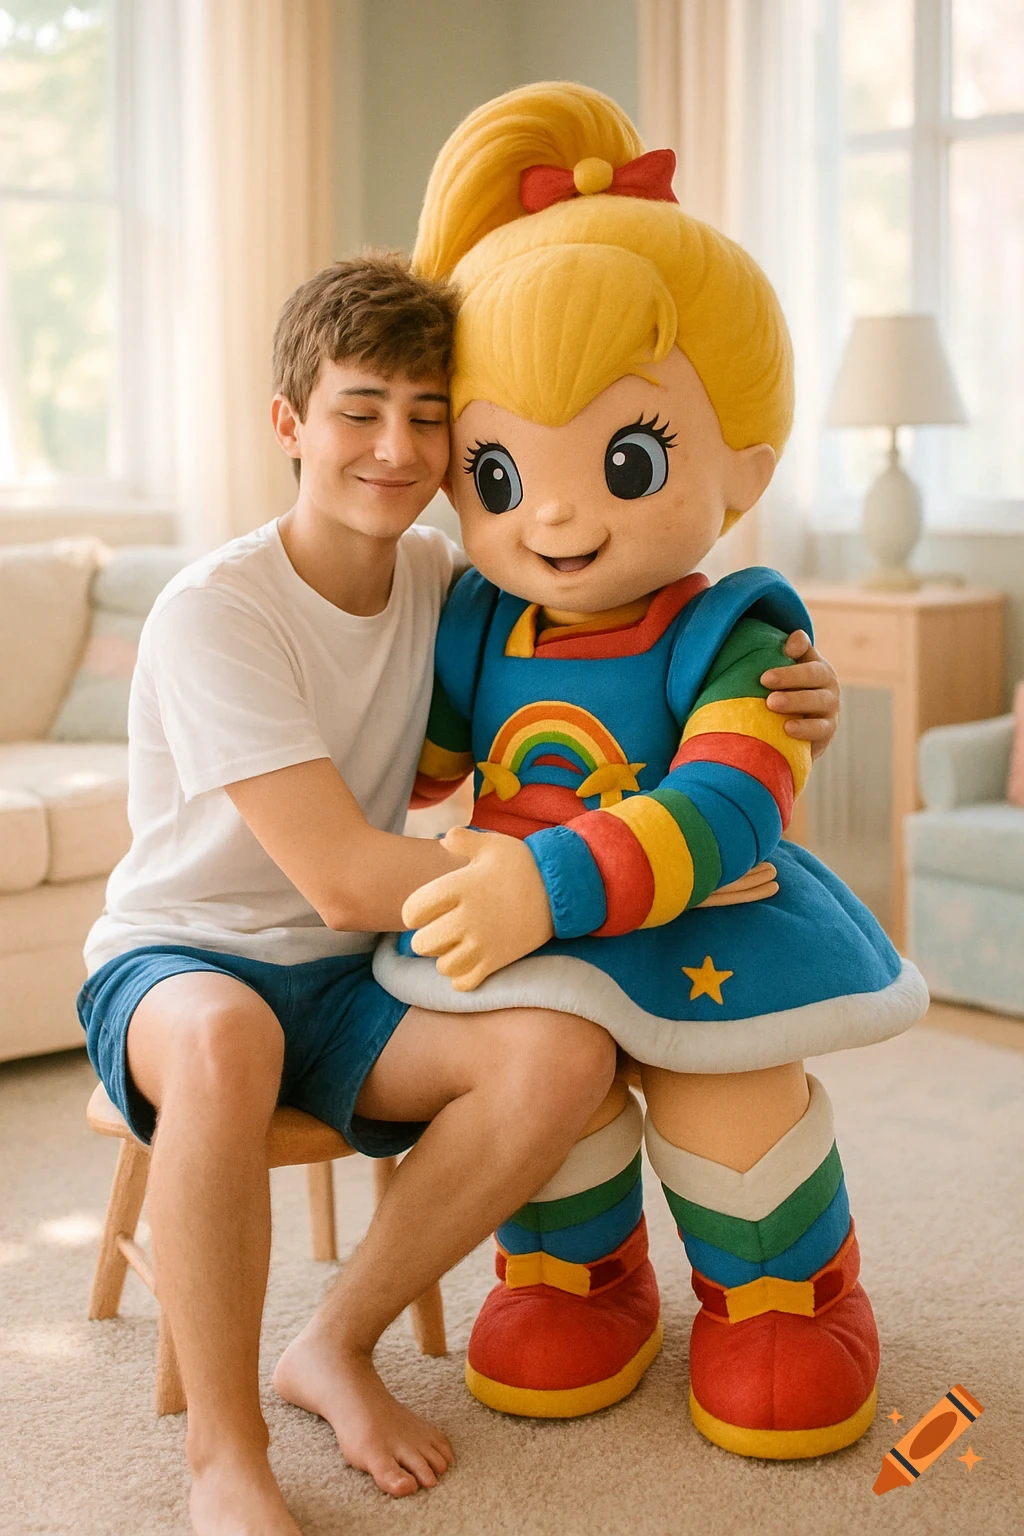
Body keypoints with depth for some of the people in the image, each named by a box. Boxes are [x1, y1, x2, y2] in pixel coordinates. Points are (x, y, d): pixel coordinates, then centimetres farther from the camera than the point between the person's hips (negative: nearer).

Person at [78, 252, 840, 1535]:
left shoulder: (441, 582, -1)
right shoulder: (213, 611, -20)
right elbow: (346, 879, -25)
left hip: (341, 985, 5)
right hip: (174, 961, -5)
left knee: (568, 1050, -24)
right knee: (224, 1034, -41)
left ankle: (336, 1346, -4)